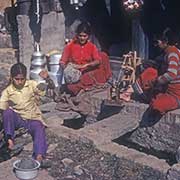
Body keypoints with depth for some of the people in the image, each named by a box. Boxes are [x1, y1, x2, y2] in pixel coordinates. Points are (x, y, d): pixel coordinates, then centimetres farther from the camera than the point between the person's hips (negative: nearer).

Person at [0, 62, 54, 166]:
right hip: (17, 120, 1)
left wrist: (47, 79, -33)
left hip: (33, 119, -1)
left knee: (39, 129, -32)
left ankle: (39, 156, -47)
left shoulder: (32, 85, -4)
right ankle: (10, 139, -24)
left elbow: (51, 88, -11)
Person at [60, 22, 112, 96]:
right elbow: (62, 62, -5)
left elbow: (98, 61, -14)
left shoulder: (92, 46, 2)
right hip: (74, 75, -1)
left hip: (87, 72, 1)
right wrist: (67, 68, -27)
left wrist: (85, 65, -30)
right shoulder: (70, 46, -2)